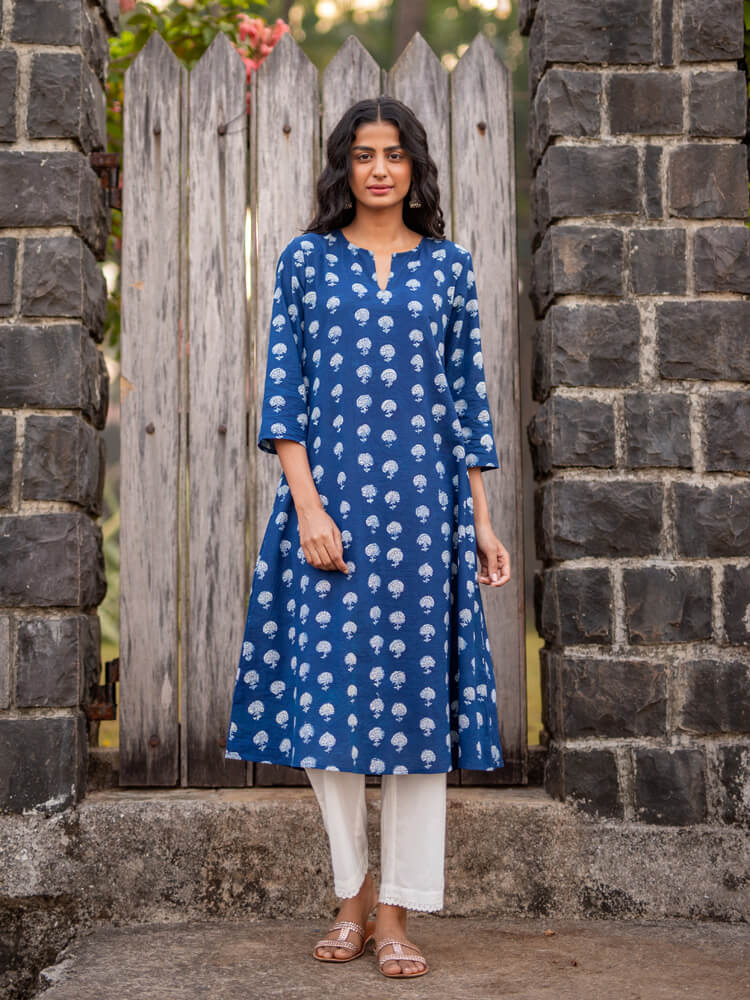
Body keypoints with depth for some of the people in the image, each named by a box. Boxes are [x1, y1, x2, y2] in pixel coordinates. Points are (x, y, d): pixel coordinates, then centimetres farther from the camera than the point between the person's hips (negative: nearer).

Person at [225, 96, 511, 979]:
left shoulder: (448, 265, 9)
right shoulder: (305, 259, 6)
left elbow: (466, 395, 9)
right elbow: (283, 390, 1)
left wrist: (483, 519, 4)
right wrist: (307, 505, -9)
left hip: (422, 503, 1)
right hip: (328, 494, 0)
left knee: (417, 690, -1)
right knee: (324, 691, 1)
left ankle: (397, 912, 9)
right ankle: (352, 895, 17)